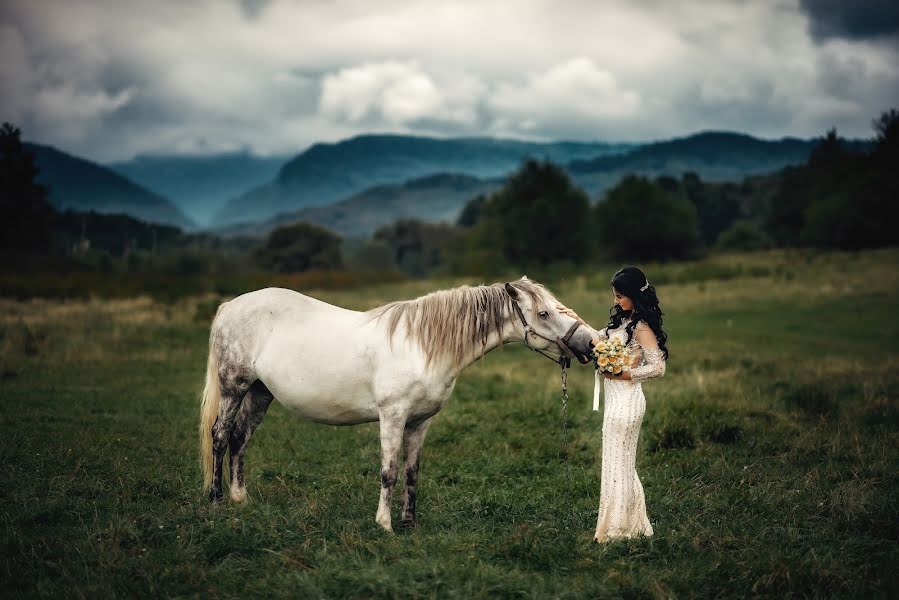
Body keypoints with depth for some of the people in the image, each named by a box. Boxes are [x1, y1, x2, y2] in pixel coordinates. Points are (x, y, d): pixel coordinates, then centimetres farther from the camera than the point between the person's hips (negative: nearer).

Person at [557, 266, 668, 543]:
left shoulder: (641, 327, -16)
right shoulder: (623, 320, 10)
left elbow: (658, 367, -21)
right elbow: (600, 339, 23)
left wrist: (622, 374, -18)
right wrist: (576, 319, 14)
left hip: (626, 401, -10)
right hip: (617, 399, 10)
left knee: (617, 464, -1)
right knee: (622, 463, 16)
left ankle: (616, 530, 9)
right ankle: (633, 524, 26)